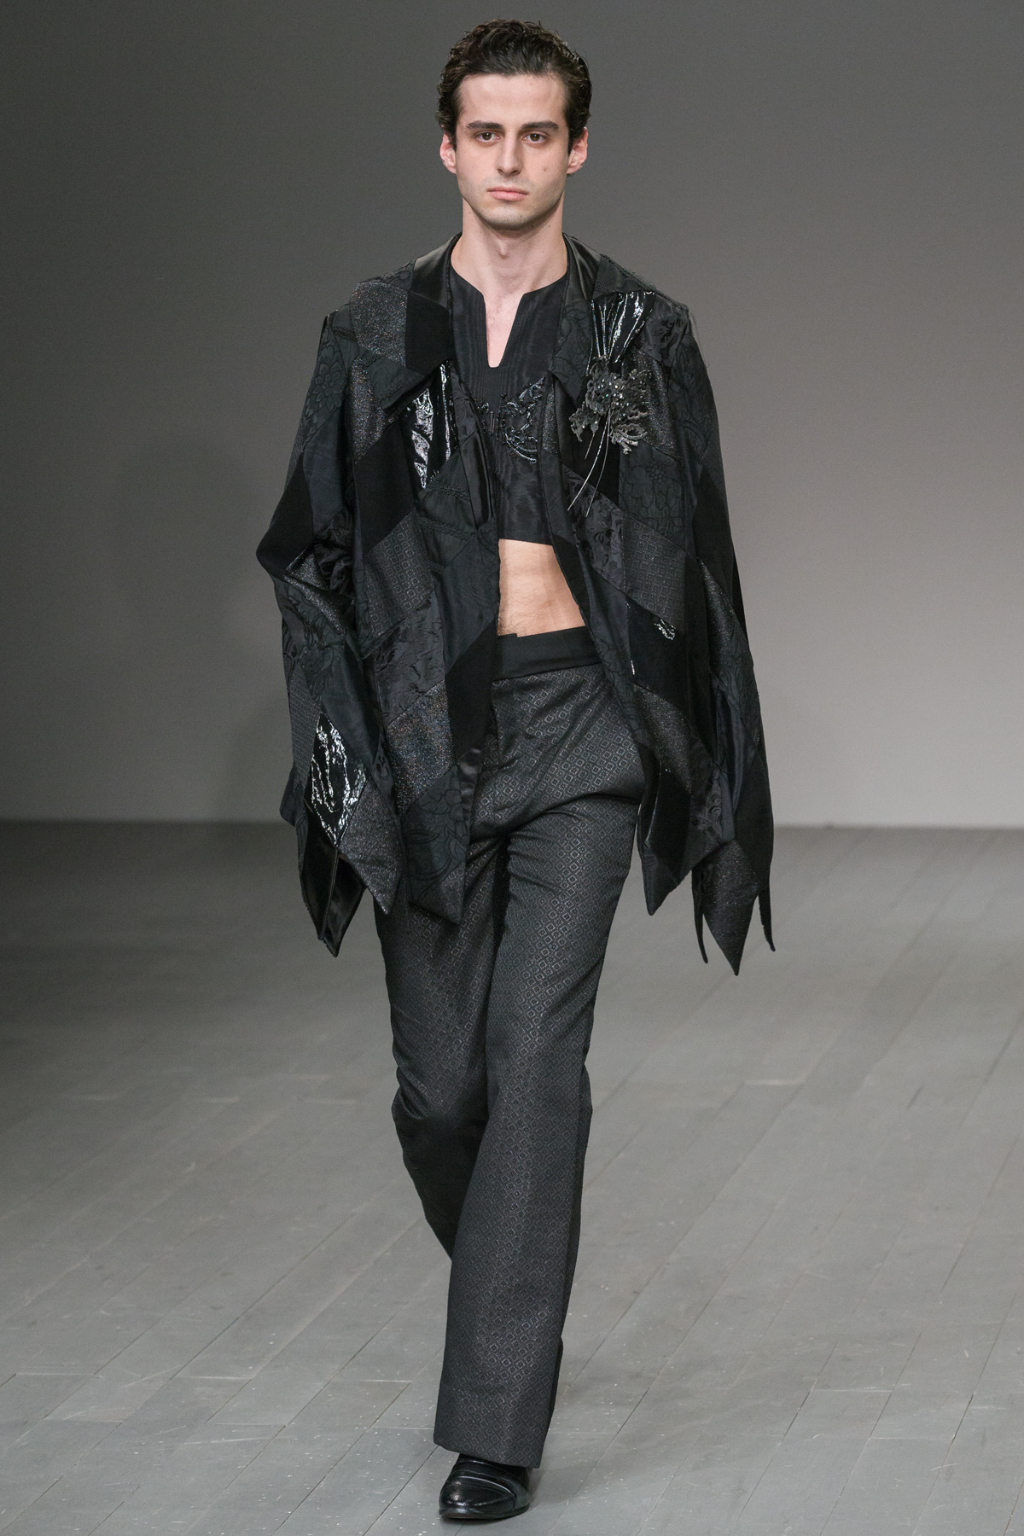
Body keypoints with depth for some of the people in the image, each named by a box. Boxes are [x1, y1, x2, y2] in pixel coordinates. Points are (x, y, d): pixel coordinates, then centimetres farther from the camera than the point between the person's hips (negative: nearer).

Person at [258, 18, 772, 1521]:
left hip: (580, 721, -2)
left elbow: (691, 560, 7)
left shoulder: (639, 334, 4)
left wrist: (705, 766, 4)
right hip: (427, 726, 2)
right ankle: (515, 1318, 35)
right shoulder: (374, 338, 7)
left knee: (536, 1057, -12)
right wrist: (342, 747, -2)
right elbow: (315, 556, 8)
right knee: (440, 1083, 6)